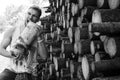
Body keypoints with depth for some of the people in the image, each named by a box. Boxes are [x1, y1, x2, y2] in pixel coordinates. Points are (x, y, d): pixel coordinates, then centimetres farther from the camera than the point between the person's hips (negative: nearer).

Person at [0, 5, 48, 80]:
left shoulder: (37, 35, 2)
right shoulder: (12, 31, 1)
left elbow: (44, 56, -7)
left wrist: (39, 37, -15)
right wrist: (12, 55, -21)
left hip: (29, 71, 0)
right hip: (12, 69, 1)